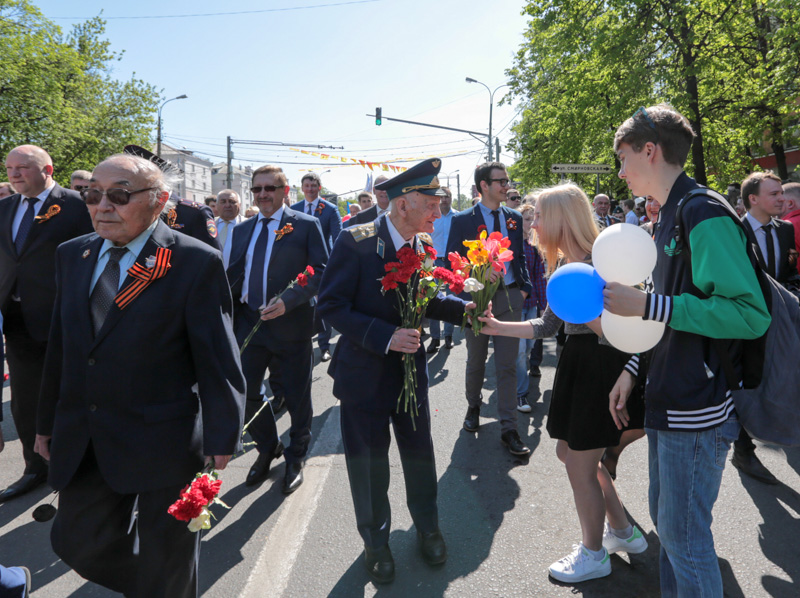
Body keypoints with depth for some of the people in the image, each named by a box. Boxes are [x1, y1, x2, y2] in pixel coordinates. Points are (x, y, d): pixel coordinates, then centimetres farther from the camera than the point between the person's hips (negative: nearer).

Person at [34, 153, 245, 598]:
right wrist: (48, 421, 16)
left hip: (163, 442, -5)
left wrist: (221, 439, -13)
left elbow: (218, 358, -14)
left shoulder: (197, 262, -13)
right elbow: (60, 346, 11)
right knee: (78, 542, 16)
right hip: (82, 443, 6)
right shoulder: (72, 255, 6)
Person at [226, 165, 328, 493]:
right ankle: (267, 448, 34)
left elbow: (321, 271, -9)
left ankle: (295, 458, 32)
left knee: (296, 396, 8)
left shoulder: (306, 225, -3)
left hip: (290, 323, -4)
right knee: (244, 391, 7)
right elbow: (233, 276, 15)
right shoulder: (242, 230, 13)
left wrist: (288, 300, -21)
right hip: (248, 322, 4)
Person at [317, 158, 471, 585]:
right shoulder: (356, 243, -19)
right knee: (369, 459, 11)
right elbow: (331, 305, -19)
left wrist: (465, 308, -10)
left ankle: (427, 526, 41)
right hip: (365, 372, -4)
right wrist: (384, 336, -27)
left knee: (419, 451, 17)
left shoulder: (425, 244, -1)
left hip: (411, 368, 5)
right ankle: (376, 538, 36)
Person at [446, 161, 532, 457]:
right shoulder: (462, 220, -2)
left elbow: (520, 256, 13)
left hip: (509, 297, 2)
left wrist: (524, 287, 1)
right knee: (476, 361, 14)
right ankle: (474, 406, 40)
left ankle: (509, 429, 7)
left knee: (507, 364, 1)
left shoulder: (514, 218, 8)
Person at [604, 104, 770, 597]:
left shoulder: (705, 215, -17)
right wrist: (634, 368, 13)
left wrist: (645, 305, -27)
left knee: (685, 537, 3)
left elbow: (751, 314, -24)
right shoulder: (671, 216, 12)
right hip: (668, 403, 9)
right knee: (666, 522, 21)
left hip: (696, 410, -9)